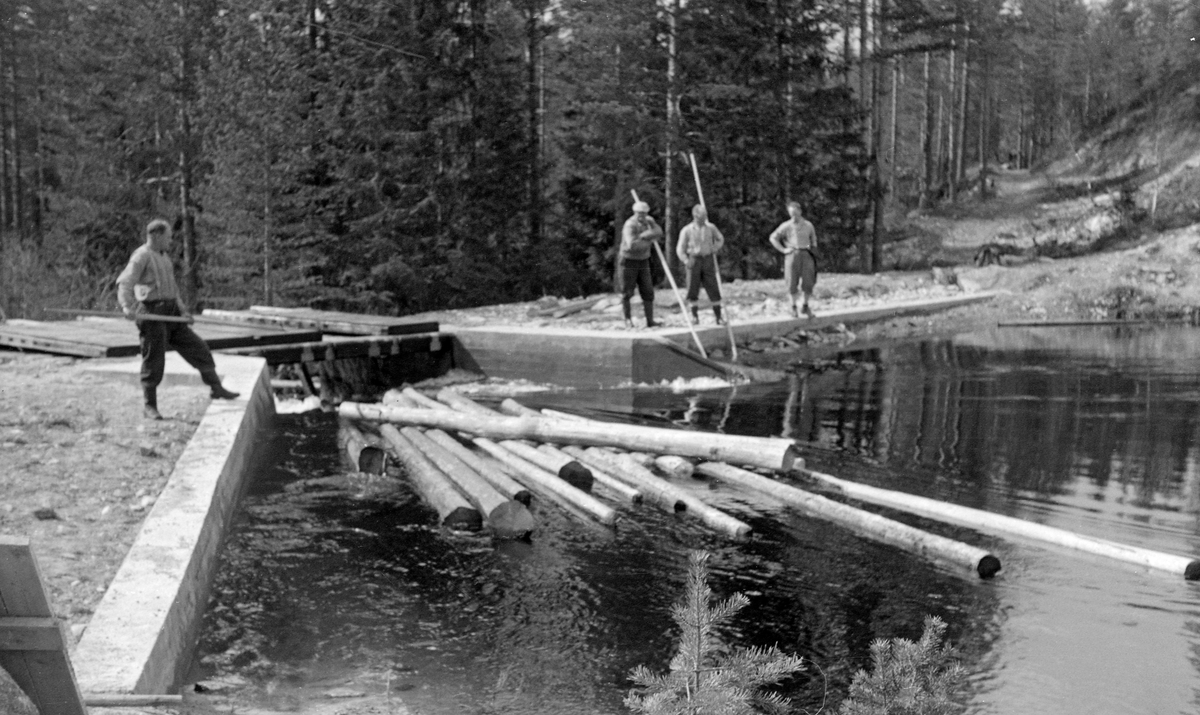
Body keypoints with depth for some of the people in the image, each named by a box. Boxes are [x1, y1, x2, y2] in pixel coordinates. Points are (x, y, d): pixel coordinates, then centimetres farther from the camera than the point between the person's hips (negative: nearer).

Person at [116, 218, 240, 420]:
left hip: (171, 313, 8)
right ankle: (150, 406, 7)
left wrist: (182, 310, 17)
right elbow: (125, 283, -20)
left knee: (197, 348, 6)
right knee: (154, 361, -3)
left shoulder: (164, 257, 19)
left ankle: (216, 388, 12)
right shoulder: (141, 256, -9)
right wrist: (127, 306, -35)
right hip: (152, 313, -8)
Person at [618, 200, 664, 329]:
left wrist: (644, 235, -33)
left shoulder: (649, 221, 0)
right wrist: (648, 242, -23)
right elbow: (631, 245, -37)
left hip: (643, 261, 6)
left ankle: (650, 321, 3)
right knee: (627, 292, 3)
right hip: (628, 260, -5)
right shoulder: (630, 225, -24)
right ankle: (628, 319, 20)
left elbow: (659, 232, -18)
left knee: (648, 292, 0)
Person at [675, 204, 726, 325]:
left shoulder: (710, 228, 3)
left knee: (713, 289, 1)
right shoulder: (687, 230, -5)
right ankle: (695, 316, 8)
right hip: (694, 260, -2)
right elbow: (680, 249, -2)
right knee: (693, 289, -2)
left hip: (708, 260, 2)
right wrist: (686, 260, -16)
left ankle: (718, 317, 6)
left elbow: (720, 239, 20)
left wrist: (714, 249, 3)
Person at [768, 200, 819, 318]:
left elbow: (813, 240, 23)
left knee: (808, 282, -3)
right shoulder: (786, 226, 1)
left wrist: (813, 249, 9)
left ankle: (806, 306, 12)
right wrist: (783, 250, -3)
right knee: (792, 283, -1)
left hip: (806, 255, 2)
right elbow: (773, 238, 4)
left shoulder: (808, 225, 9)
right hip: (792, 255, -2)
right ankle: (793, 308, 9)